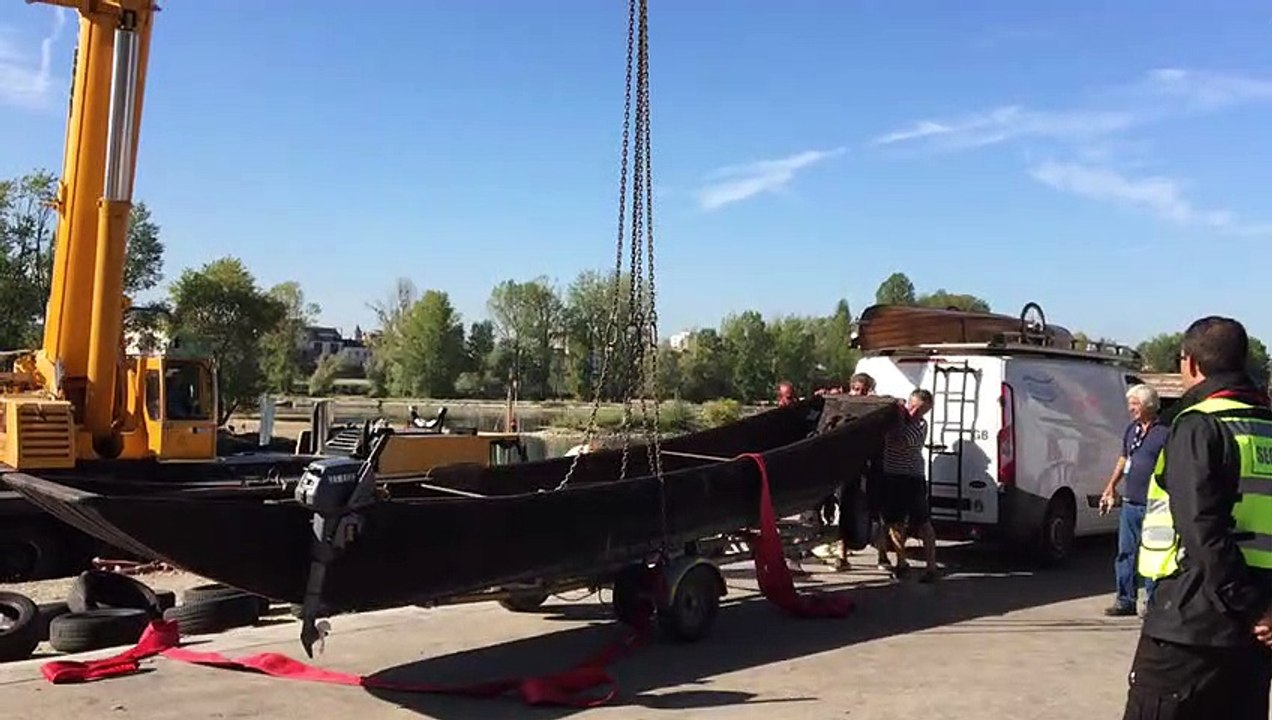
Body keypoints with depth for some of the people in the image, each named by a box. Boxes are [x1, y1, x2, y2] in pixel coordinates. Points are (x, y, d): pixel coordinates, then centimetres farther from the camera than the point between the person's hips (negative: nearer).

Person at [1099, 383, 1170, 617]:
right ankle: (1126, 600, 18)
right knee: (1125, 553, 10)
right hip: (1129, 503, 7)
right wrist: (1111, 487, 23)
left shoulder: (1164, 433, -9)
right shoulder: (1131, 430, 12)